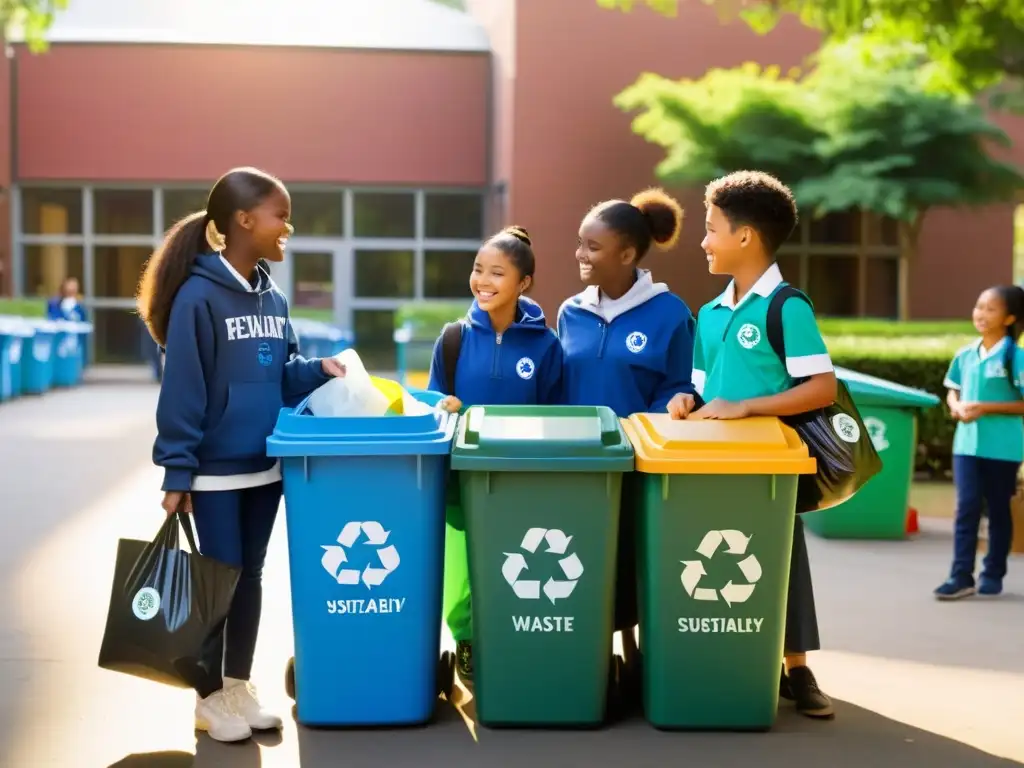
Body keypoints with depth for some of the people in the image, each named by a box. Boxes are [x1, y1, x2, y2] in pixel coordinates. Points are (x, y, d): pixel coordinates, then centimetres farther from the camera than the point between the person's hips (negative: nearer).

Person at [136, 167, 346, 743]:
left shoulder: (272, 297, 7)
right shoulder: (199, 296, -16)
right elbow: (182, 390, -16)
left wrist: (319, 370, -6)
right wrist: (177, 472, -17)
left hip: (264, 466, 7)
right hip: (216, 470, -7)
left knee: (250, 576, 14)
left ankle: (240, 685, 27)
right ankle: (210, 698, 17)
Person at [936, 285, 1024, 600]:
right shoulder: (965, 355, 6)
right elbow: (953, 391, 17)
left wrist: (985, 408, -20)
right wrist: (956, 406, -6)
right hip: (966, 442, 4)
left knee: (998, 509, 9)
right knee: (966, 506, -3)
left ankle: (993, 574, 19)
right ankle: (961, 576, -4)